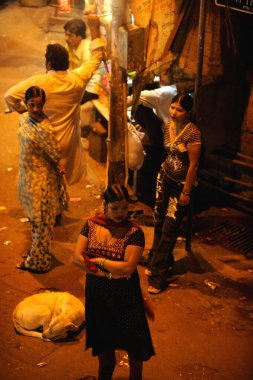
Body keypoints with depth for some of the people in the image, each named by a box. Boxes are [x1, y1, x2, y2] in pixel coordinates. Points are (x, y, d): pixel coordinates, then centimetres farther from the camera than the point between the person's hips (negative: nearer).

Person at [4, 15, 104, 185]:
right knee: (63, 178, 22)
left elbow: (10, 96, -19)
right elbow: (95, 58, -2)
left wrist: (21, 108, 2)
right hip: (68, 142, 2)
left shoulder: (38, 82, -21)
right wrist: (94, 27, 2)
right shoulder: (77, 79, -14)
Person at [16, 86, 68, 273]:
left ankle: (38, 262, 24)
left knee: (41, 221, 8)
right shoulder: (24, 118, -2)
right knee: (34, 217, 24)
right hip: (27, 175, 8)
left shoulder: (44, 129, -28)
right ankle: (36, 252, 44)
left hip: (41, 179, -8)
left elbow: (55, 157, -20)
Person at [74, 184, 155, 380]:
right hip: (96, 292, 3)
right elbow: (78, 257, -11)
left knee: (133, 341, 10)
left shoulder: (134, 232, -18)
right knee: (102, 338, 20)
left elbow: (128, 267, -26)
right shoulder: (91, 224, -6)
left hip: (124, 294, -3)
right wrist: (108, 272, -20)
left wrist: (98, 261, -17)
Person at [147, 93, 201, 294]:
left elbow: (194, 164, -18)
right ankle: (164, 262, 33)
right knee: (159, 222, 13)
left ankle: (157, 277, 6)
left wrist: (186, 192, -16)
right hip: (165, 177, 7)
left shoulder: (192, 133, -21)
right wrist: (165, 168, 17)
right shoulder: (168, 126, 1)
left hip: (182, 184, -7)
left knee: (169, 229, -2)